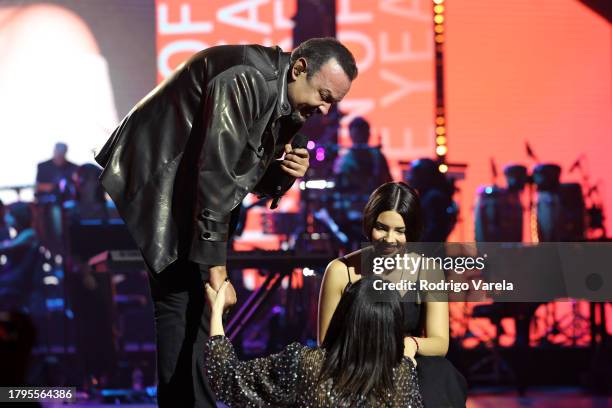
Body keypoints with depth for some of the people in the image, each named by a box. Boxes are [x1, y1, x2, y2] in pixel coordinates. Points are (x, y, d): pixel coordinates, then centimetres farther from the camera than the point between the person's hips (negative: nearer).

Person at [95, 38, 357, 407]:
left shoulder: (285, 105, 7)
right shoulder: (246, 79, -23)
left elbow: (244, 174, 16)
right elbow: (216, 170, -26)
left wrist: (283, 172, -9)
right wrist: (215, 265, -24)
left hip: (185, 207, 10)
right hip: (151, 198, -10)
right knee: (179, 307, -12)